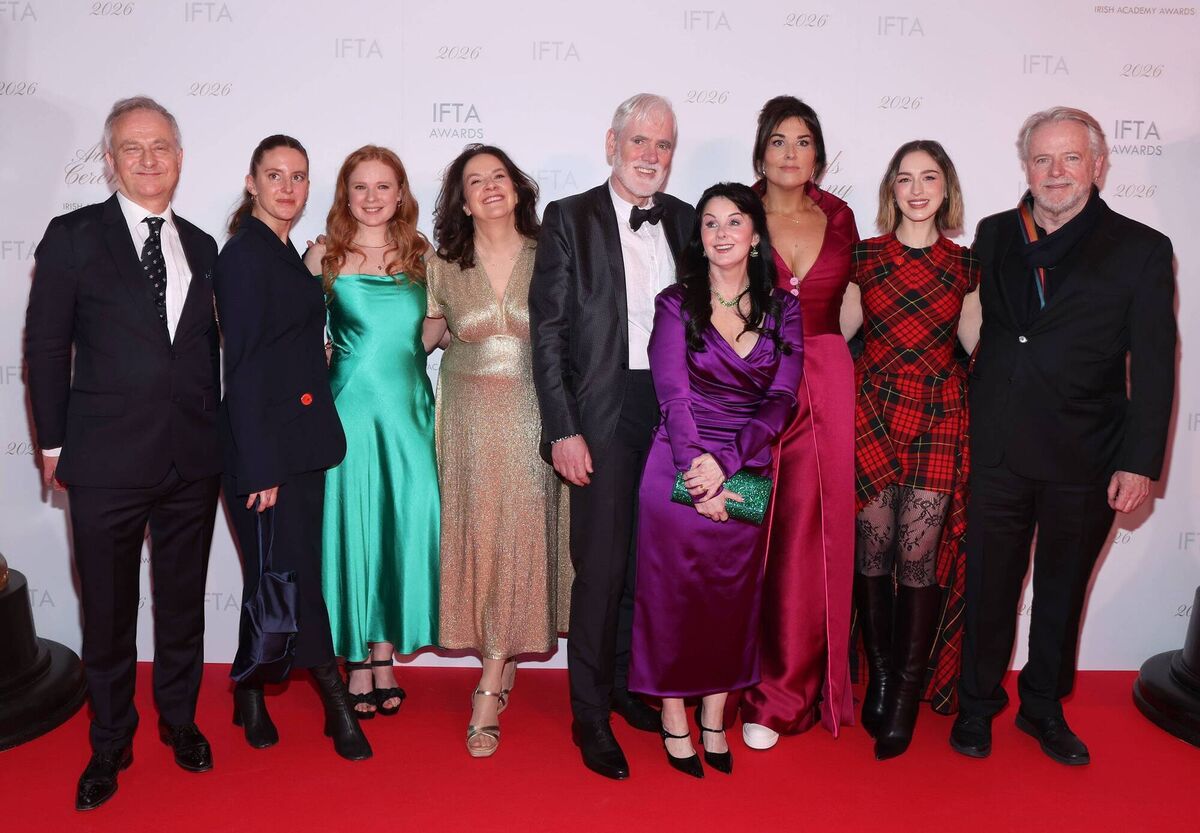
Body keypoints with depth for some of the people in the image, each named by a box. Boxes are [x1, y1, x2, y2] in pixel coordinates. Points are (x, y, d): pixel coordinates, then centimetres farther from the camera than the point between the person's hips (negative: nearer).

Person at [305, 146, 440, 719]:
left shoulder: (421, 254, 9)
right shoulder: (325, 255, 3)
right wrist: (322, 357, -7)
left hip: (409, 407, 3)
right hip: (349, 408, -2)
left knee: (403, 528, 3)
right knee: (351, 527, 1)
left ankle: (385, 657, 19)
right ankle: (358, 665, 16)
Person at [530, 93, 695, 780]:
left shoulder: (684, 220, 11)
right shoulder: (569, 218, -1)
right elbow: (548, 331, -5)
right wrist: (563, 429, -12)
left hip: (672, 409, 4)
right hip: (604, 414, -4)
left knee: (650, 559, 13)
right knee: (601, 566, -2)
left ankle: (627, 684, 32)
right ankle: (590, 715, 15)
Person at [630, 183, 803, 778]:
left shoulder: (783, 310, 6)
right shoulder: (676, 303, 0)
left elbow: (782, 400, -3)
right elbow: (673, 394, -8)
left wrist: (724, 462, -16)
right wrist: (699, 473, -17)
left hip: (747, 473, 2)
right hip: (678, 470, -2)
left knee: (733, 595, 9)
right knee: (672, 593, 4)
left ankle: (714, 718, 24)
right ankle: (674, 722, 19)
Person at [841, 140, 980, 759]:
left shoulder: (965, 265, 8)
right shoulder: (864, 256, 6)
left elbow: (976, 344, 9)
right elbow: (838, 331, 8)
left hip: (939, 418, 0)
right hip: (873, 412, 0)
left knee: (920, 556, -1)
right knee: (873, 551, 4)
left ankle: (906, 697, 13)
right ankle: (879, 679, 22)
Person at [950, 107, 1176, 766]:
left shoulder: (1141, 249, -1)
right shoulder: (993, 235, 7)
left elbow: (1153, 367, -3)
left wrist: (1140, 463, -8)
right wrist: (964, 428, 3)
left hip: (1085, 461, -1)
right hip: (997, 451, 1)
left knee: (1063, 589, 15)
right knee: (989, 585, 11)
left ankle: (1044, 707, 35)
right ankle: (977, 705, 30)